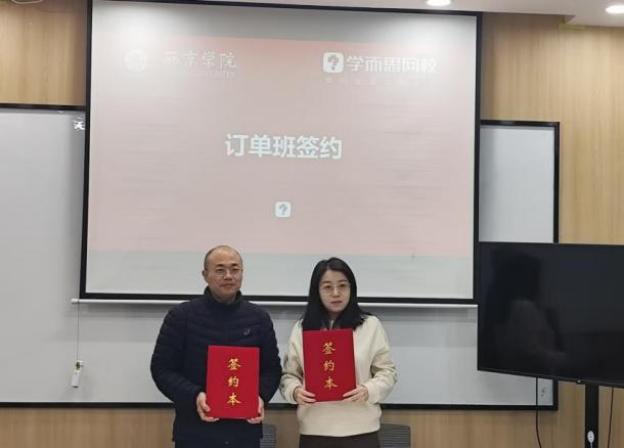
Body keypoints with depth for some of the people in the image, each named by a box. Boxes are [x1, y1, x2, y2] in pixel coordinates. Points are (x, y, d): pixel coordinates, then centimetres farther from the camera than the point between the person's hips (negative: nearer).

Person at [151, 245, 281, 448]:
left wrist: (261, 396, -9)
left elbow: (272, 368, 11)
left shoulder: (259, 318, 8)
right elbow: (162, 368, -1)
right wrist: (194, 396, -17)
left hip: (245, 432, 3)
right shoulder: (181, 316, 0)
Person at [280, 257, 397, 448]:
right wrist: (295, 391, -12)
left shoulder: (370, 326, 4)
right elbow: (289, 374, 10)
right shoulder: (301, 329, 8)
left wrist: (368, 391, -15)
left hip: (360, 431, -1)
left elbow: (387, 371, 4)